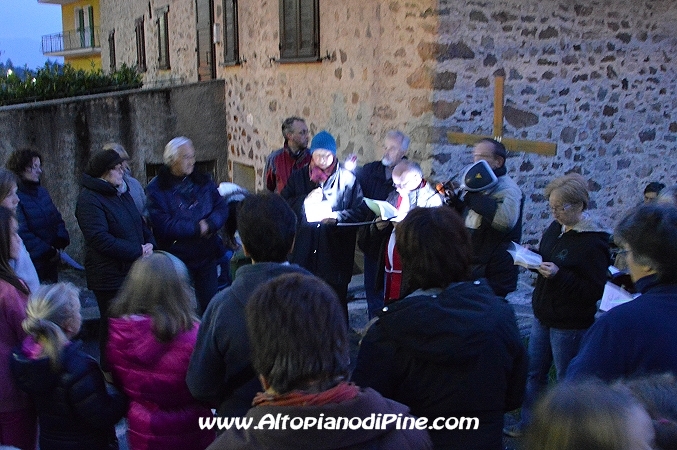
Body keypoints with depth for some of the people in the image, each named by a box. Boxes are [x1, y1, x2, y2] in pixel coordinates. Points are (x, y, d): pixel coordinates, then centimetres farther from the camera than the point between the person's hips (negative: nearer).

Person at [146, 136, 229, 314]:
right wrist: (197, 228, -15)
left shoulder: (203, 181, 7)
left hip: (207, 257, 4)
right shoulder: (156, 189, -8)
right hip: (176, 258, -4)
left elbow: (222, 208, -1)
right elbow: (163, 226, -17)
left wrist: (209, 224, -21)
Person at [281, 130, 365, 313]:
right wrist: (305, 201, -10)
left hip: (336, 250, -2)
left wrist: (338, 217, -17)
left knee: (337, 295, 4)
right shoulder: (299, 177, 10)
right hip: (304, 249, 2)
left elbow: (359, 211, -1)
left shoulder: (347, 178, 1)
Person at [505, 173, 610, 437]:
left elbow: (594, 290, -22)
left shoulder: (593, 242, -19)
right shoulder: (556, 228, 3)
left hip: (570, 324, -8)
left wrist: (558, 275, -29)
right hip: (543, 315, 8)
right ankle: (528, 425, 33)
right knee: (534, 373, 18)